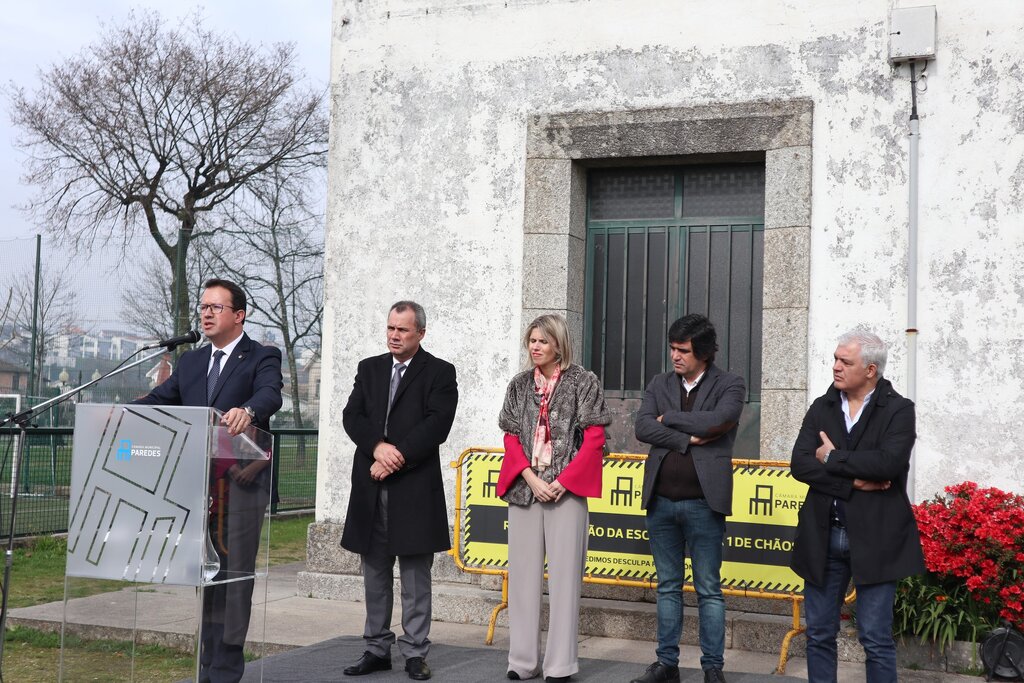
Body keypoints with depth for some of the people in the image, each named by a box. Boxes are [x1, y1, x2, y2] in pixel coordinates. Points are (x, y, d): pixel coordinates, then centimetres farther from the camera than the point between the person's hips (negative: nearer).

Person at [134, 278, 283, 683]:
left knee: (235, 575, -3)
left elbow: (270, 394, -22)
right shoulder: (190, 363, 16)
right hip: (198, 485, 6)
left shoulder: (262, 358, -3)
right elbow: (158, 400, 7)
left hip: (241, 483, -6)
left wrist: (247, 410, -44)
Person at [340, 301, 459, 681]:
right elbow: (352, 416, 4)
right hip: (371, 489, 4)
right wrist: (378, 447, -13)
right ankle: (377, 650, 19)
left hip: (415, 488, -4)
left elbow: (436, 425, -10)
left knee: (415, 576, 0)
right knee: (375, 574, 10)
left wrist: (396, 458, -15)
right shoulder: (369, 368, 14)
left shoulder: (440, 373, 1)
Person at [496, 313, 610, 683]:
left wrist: (562, 482, -11)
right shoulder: (519, 385, 11)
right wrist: (531, 479, -7)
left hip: (566, 489, -4)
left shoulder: (583, 382, 0)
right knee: (523, 572, 5)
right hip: (524, 487, 4)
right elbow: (511, 438, 8)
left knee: (564, 575, -2)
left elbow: (594, 439, -4)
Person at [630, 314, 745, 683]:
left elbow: (716, 421, -20)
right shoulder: (659, 384, 9)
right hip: (661, 501, 4)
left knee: (709, 590, 4)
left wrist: (669, 418, -7)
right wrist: (688, 438, -14)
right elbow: (642, 427, -5)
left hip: (703, 502, -4)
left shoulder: (729, 385, -1)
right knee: (668, 586, 13)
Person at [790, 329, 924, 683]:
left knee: (876, 639, 2)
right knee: (819, 634, 11)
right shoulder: (821, 408, 8)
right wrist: (853, 482, -15)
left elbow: (888, 463, -20)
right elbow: (800, 464, -4)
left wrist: (832, 459, -10)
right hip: (823, 536, 4)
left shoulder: (898, 410, -3)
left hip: (874, 538, -4)